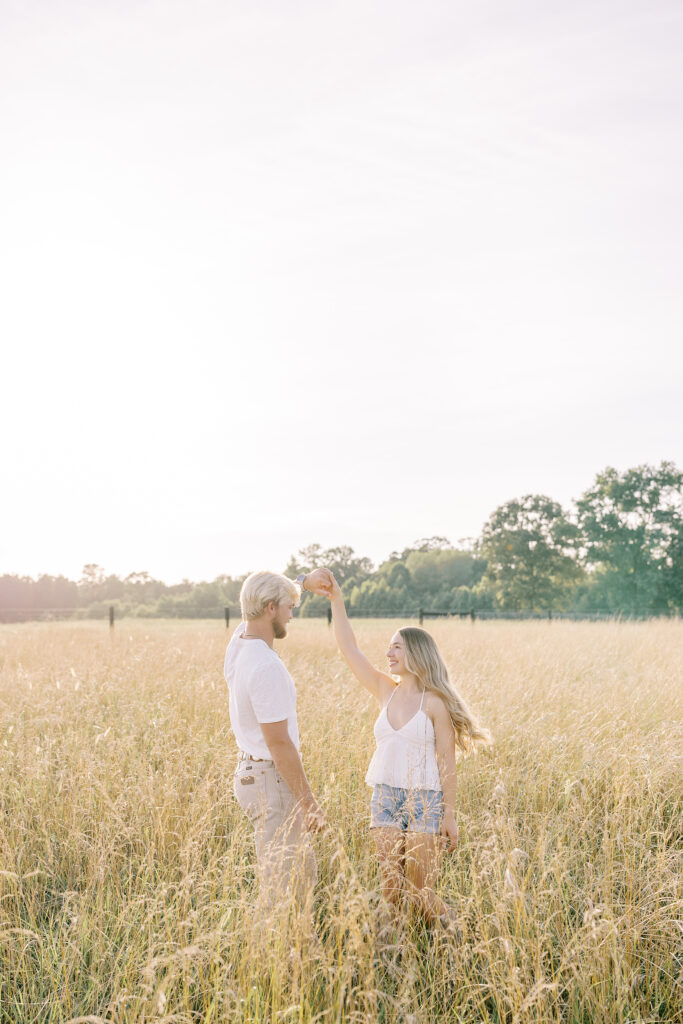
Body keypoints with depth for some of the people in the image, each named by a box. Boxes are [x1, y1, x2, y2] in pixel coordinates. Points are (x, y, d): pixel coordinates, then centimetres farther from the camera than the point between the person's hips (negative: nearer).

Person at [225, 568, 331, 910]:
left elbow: (267, 599, 25)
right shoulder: (267, 668, -26)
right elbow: (279, 744, -23)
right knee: (281, 886, 0)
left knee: (303, 871, 21)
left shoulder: (239, 640, 2)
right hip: (273, 781, -10)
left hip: (250, 772, 10)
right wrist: (309, 803, -17)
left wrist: (303, 582, 17)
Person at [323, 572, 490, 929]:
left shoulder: (435, 702, -9)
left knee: (418, 890, 0)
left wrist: (450, 815, -8)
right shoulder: (385, 691, 5)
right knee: (390, 887, 4)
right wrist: (336, 600, -6)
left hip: (425, 800, -4)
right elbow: (348, 648, 0)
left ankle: (454, 935, 28)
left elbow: (446, 762, -7)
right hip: (385, 798, 5)